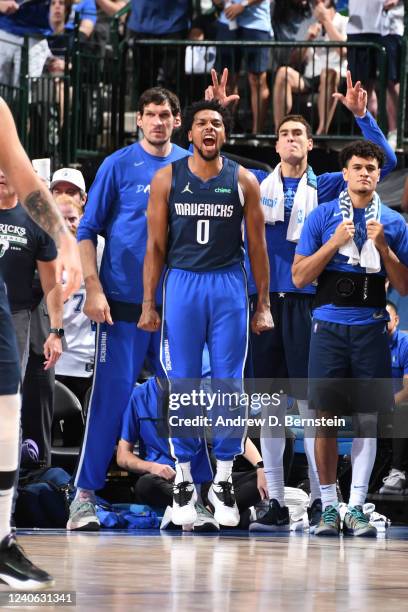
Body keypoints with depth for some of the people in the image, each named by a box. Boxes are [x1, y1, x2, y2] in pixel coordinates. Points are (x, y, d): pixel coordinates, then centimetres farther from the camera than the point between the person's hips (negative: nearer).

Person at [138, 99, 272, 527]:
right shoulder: (167, 179, 3)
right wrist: (148, 304, -1)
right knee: (182, 385, 2)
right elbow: (155, 245, 3)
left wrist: (264, 305, 2)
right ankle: (183, 479, 10)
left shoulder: (243, 181, 3)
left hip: (229, 286, 0)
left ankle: (223, 480, 8)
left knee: (229, 385, 0)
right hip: (182, 283, 0)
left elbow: (257, 246, 5)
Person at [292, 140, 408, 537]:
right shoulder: (322, 217, 5)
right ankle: (328, 507, 5)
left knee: (368, 418, -1)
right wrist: (335, 242, -8)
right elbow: (300, 277, 2)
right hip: (329, 326, -1)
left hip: (371, 329, 1)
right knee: (326, 418, -2)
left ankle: (356, 507, 2)